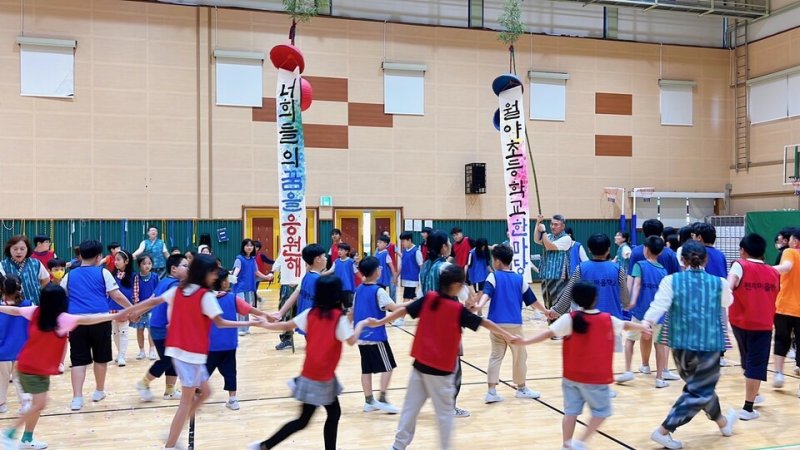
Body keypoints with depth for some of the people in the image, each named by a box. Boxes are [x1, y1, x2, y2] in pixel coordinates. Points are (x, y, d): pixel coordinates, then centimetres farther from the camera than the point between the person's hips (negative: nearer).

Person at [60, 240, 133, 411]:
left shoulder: (70, 275, 14)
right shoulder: (103, 272, 4)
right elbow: (117, 296, -1)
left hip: (77, 321, 2)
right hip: (100, 320, -2)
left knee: (78, 360, 4)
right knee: (101, 358, 15)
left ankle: (77, 398, -4)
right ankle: (99, 391, 28)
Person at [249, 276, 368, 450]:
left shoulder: (311, 313, 2)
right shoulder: (339, 317, -15)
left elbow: (286, 326, 7)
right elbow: (351, 341, -16)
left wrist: (265, 325, 22)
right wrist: (361, 324, 1)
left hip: (310, 373, 7)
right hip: (322, 376, -7)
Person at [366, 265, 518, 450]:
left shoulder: (428, 298, -3)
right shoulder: (458, 309, -12)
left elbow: (404, 310, -1)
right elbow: (484, 323, -6)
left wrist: (379, 322, 8)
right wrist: (508, 336, 3)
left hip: (420, 363, 5)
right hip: (441, 368, -5)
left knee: (411, 407, 13)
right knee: (445, 411, 9)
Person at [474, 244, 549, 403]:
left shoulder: (493, 276, 0)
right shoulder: (520, 279, 7)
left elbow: (487, 293, -20)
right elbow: (531, 300, 15)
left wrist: (479, 306, -35)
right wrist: (545, 311, 30)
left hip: (497, 323, 0)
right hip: (514, 324, 0)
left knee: (496, 356, 9)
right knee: (519, 356, 15)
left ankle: (491, 391, 2)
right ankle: (521, 388, 28)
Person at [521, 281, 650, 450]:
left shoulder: (569, 319, -10)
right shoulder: (607, 320, -3)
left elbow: (549, 333, -19)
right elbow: (626, 325, 17)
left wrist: (526, 341, -17)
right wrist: (642, 327, 36)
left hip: (571, 376, 1)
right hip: (596, 378, -1)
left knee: (571, 411, 11)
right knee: (602, 411, 13)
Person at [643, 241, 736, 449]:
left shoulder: (671, 281, -4)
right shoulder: (719, 283, 1)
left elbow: (659, 305, -20)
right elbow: (728, 302, 24)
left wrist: (646, 322, -26)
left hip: (681, 344, 3)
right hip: (709, 344, -2)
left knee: (700, 385, 23)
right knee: (699, 392, 3)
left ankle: (723, 422, 44)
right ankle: (663, 431, -6)